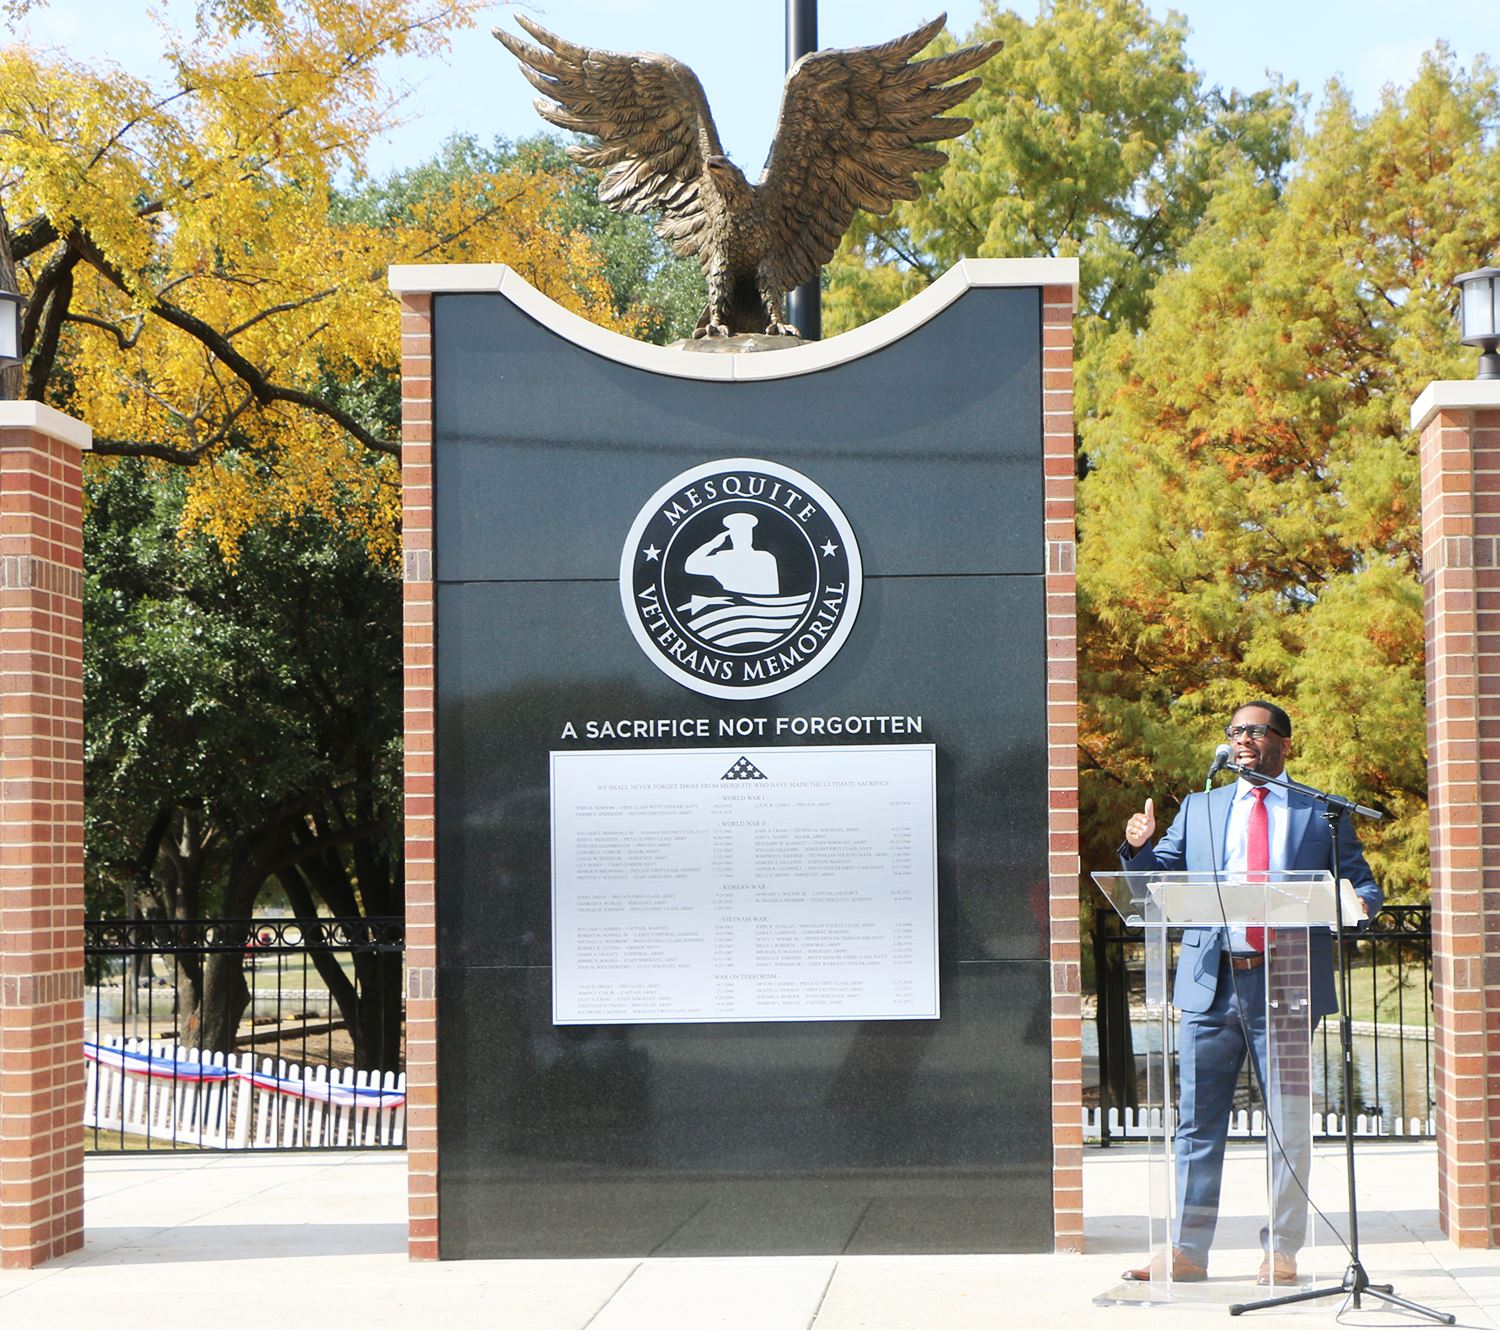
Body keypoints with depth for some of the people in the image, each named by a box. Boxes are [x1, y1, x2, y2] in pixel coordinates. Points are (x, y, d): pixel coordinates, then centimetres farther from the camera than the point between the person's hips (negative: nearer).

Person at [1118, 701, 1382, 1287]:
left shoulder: (1323, 814, 9)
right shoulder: (1199, 809, 16)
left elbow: (1364, 886, 8)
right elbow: (1161, 881, 13)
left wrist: (1355, 905, -16)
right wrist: (1139, 848, -9)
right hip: (1210, 985, 2)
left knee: (1289, 1124, 2)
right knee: (1197, 1123, 3)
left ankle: (1280, 1253, 11)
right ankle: (1185, 1250, 7)